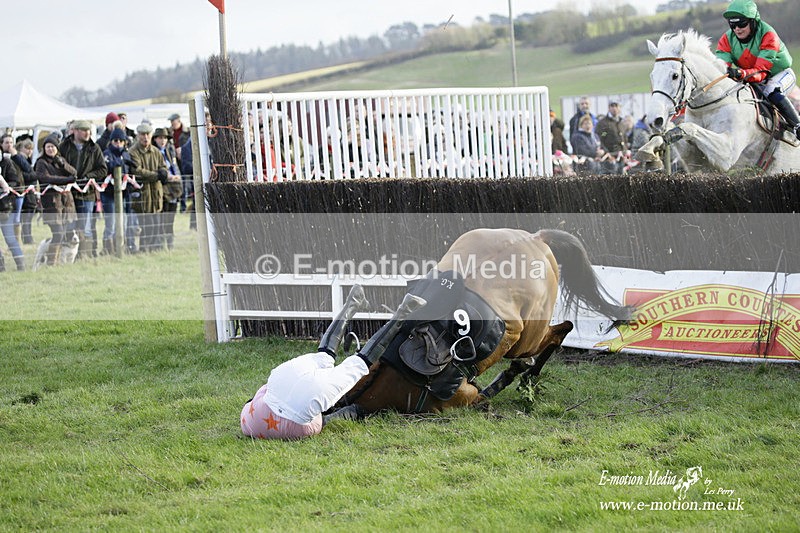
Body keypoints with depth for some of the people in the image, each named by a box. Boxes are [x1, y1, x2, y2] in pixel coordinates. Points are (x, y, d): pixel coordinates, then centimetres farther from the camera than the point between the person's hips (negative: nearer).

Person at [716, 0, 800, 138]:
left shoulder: (768, 35, -28)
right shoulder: (727, 39, -13)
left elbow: (761, 71, -37)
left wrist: (741, 74, -59)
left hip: (780, 74, -5)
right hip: (752, 81, 6)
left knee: (772, 92, -37)